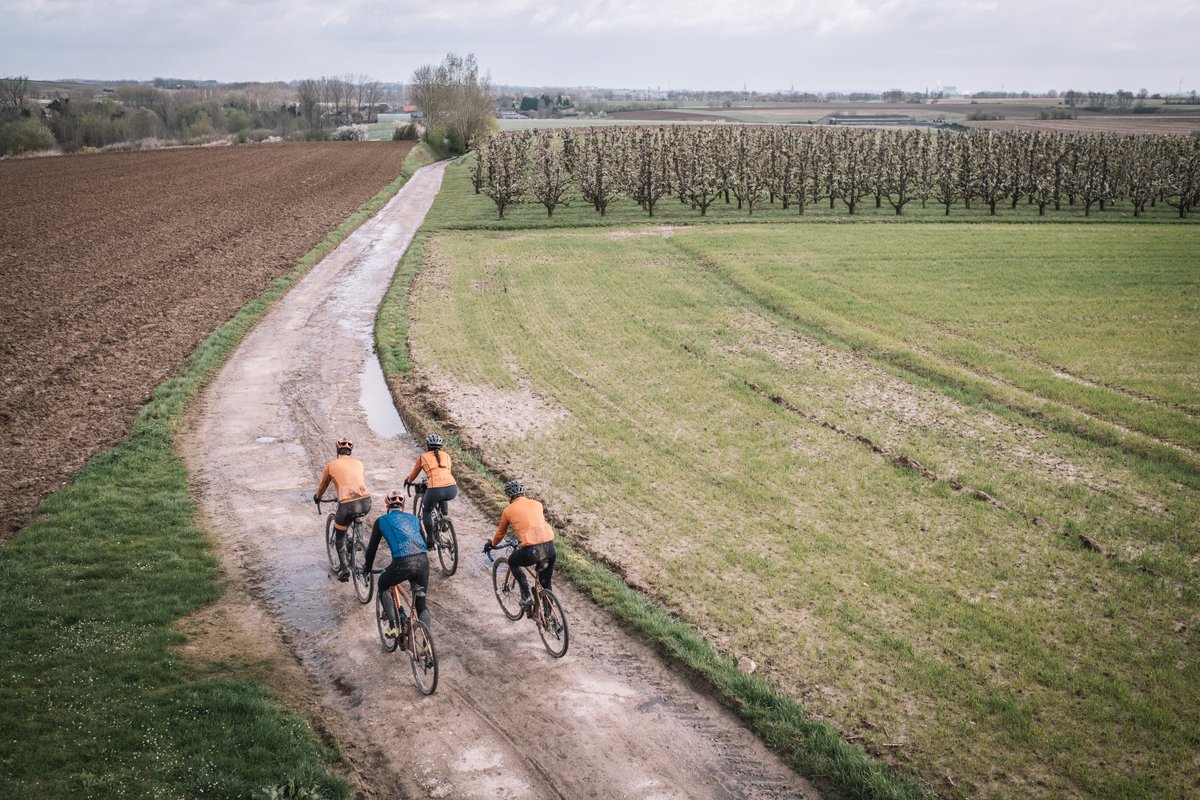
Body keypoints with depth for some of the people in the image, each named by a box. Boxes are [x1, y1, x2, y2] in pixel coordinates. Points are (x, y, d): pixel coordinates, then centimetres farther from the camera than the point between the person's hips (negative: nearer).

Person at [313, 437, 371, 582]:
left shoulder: (331, 465, 12)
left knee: (340, 536, 19)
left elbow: (323, 485, 28)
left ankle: (344, 569, 11)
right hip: (366, 503, 3)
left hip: (347, 505, -3)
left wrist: (317, 497, 49)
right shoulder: (359, 463, 20)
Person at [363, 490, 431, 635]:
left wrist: (367, 567, 39)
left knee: (383, 585, 28)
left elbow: (372, 547, 22)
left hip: (402, 563, -3)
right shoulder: (413, 518, 26)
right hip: (423, 561, 3)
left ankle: (393, 627, 15)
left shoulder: (382, 521, 17)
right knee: (421, 602, 20)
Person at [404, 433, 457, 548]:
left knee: (426, 511, 27)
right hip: (452, 490, 3)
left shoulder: (423, 457, 15)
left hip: (435, 490, -3)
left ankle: (430, 539, 18)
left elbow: (413, 475, 28)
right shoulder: (446, 456, 22)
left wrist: (408, 481, 51)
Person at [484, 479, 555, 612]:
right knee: (546, 584, 26)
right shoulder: (537, 504, 19)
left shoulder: (508, 510, 11)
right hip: (550, 548, 4)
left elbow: (501, 533, 27)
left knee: (512, 562, 29)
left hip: (531, 551, -4)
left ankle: (526, 596, 20)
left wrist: (491, 544, 48)